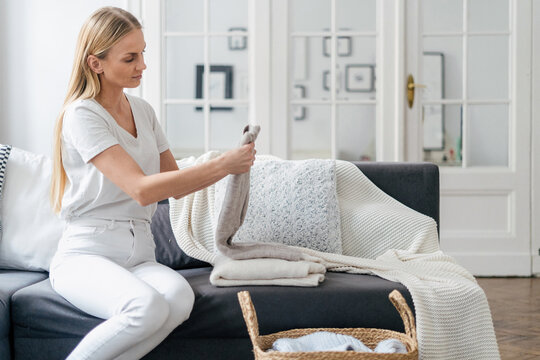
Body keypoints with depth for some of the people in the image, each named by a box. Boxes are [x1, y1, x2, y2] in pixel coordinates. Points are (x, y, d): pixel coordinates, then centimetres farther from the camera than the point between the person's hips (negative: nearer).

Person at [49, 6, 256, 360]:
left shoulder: (142, 111, 14)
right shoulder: (81, 115, -9)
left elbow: (176, 183, 20)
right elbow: (142, 190, -19)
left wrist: (233, 158, 3)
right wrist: (223, 165, -18)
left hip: (138, 256, 6)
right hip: (86, 254, -6)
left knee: (179, 297, -30)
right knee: (147, 306, -36)